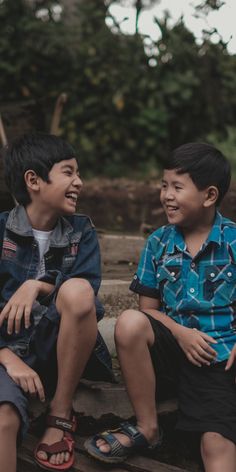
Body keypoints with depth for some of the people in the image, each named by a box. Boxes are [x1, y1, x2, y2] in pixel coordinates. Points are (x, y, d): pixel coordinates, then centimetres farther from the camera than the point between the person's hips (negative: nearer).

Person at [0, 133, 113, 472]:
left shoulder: (81, 231, 7)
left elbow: (87, 289, -8)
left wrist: (36, 285, -21)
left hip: (61, 349, 3)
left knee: (78, 290, -30)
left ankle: (60, 415, -14)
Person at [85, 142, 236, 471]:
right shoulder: (158, 243, 4)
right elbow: (148, 308, 6)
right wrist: (180, 332, -12)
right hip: (172, 344, 3)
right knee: (130, 323, -29)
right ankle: (147, 429, -12)